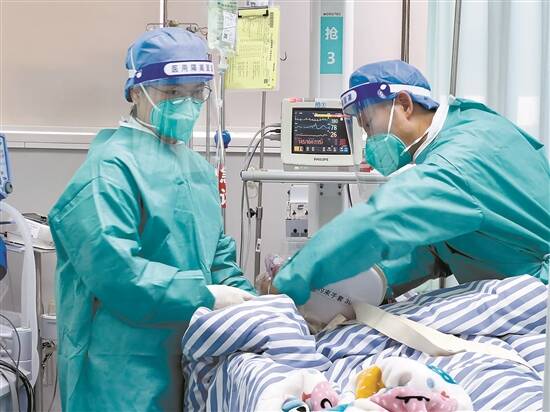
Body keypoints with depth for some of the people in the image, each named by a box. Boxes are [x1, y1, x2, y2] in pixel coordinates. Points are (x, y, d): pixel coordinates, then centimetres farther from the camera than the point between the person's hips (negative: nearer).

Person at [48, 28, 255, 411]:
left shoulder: (199, 168, 14)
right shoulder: (112, 166, -15)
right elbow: (111, 267, -27)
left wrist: (248, 303, 2)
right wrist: (204, 295, -22)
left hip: (189, 359, 8)